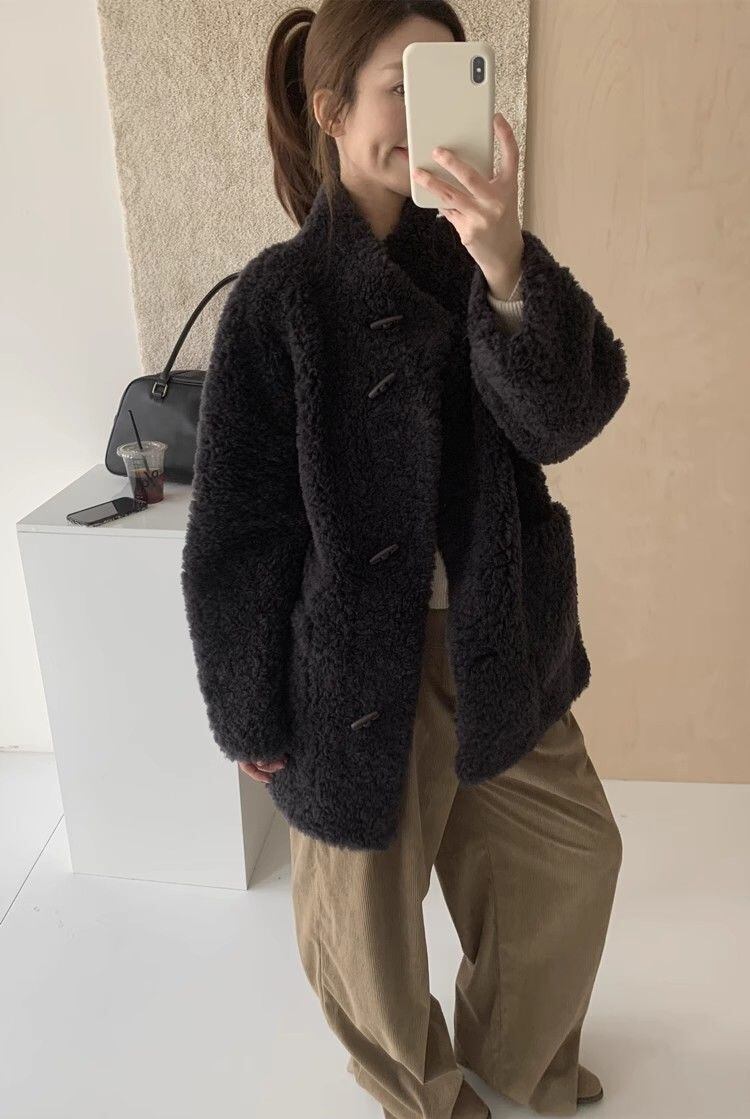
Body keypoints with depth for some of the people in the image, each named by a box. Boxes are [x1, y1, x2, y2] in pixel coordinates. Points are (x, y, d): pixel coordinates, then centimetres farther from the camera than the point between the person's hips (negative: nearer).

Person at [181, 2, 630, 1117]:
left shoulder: (466, 260, -1)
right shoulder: (280, 294, -13)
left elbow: (566, 416, -15)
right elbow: (237, 524, -10)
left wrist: (511, 272, -33)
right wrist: (252, 714, -5)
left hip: (495, 640, 5)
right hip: (360, 660, -4)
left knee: (574, 855, 19)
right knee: (371, 903, 15)